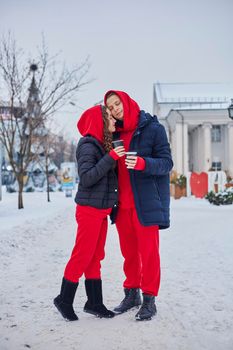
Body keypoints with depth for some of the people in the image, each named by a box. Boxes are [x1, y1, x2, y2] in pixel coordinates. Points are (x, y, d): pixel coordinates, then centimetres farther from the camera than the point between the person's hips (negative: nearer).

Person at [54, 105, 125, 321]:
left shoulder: (104, 145, 13)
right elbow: (86, 177, -23)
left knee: (95, 257, 11)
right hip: (89, 209, -8)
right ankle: (64, 300, 13)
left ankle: (94, 302, 18)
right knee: (82, 255, -2)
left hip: (102, 210, 8)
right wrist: (110, 158, -25)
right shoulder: (88, 145, -13)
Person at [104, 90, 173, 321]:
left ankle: (149, 300, 10)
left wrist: (143, 163, -26)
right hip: (122, 204, 5)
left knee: (149, 252, 0)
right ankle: (131, 294, 25)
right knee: (129, 252, 12)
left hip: (146, 203, -5)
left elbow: (166, 162, -9)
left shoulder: (153, 129, -4)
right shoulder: (115, 133, 13)